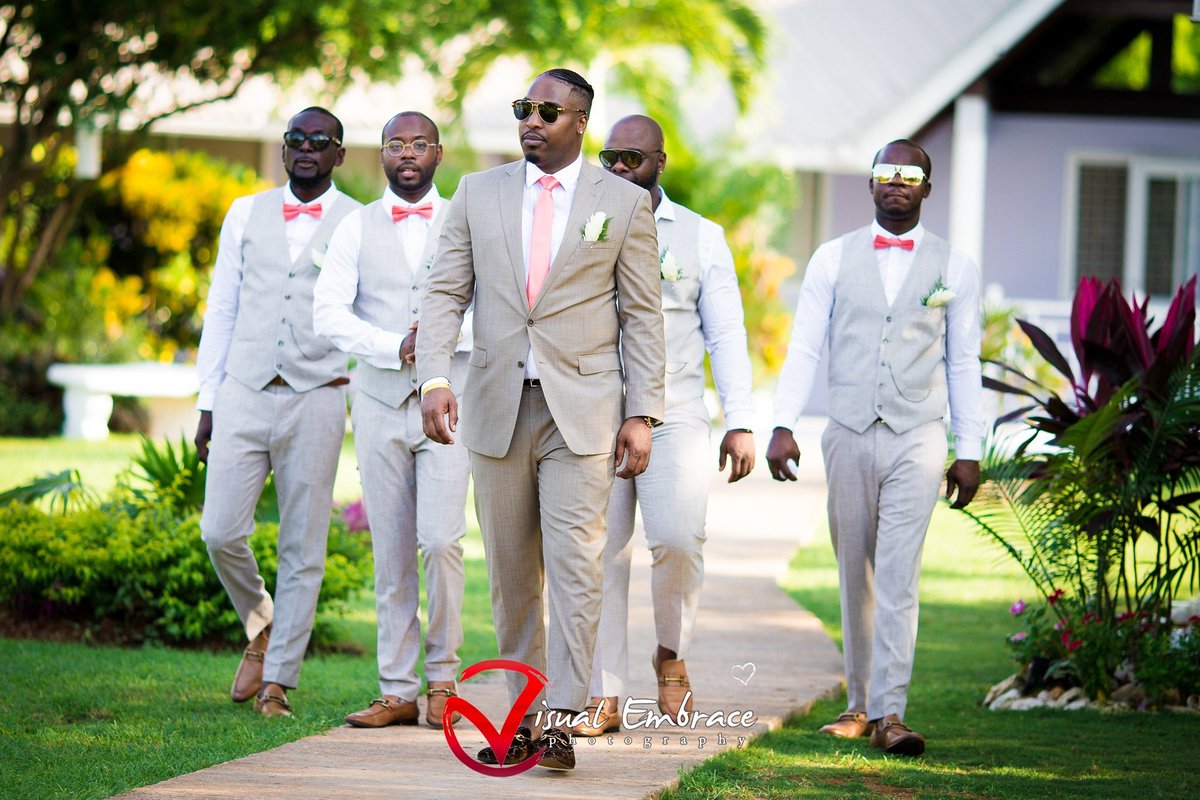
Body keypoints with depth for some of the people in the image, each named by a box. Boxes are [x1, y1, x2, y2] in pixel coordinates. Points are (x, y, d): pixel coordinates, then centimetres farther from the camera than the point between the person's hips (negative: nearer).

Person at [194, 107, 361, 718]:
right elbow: (222, 309, 14)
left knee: (302, 547, -1)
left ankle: (278, 680, 5)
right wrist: (208, 400, 9)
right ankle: (261, 626, 22)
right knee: (221, 532, -5)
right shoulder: (246, 215, 13)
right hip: (244, 393, 2)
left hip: (315, 398, -2)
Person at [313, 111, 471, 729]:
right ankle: (398, 692, 7)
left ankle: (441, 677, 0)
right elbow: (329, 313, 0)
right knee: (391, 555, 2)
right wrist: (396, 347, -14)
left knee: (440, 540, -15)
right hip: (379, 402, 2)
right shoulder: (357, 227, 10)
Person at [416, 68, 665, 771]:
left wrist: (642, 414, -3)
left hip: (583, 407, -3)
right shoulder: (479, 193, 10)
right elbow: (446, 293, 7)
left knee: (575, 565, -12)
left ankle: (561, 721, -15)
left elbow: (643, 316, 3)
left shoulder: (624, 203, 4)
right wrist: (435, 378, -8)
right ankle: (523, 717, 14)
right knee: (511, 573, 7)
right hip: (498, 405, 3)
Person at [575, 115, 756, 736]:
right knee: (601, 553, -2)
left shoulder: (700, 237, 10)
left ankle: (671, 655, 5)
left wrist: (740, 423, 0)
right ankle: (604, 696, 2)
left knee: (676, 539, -19)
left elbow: (726, 334, 8)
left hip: (673, 413, -2)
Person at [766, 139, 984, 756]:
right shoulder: (834, 259, 8)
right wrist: (782, 426, -6)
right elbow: (803, 349, 5)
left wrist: (969, 450, 5)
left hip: (917, 437, -2)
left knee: (897, 577, -12)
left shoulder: (954, 267, 7)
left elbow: (964, 363, 9)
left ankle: (889, 712, -15)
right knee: (855, 576, 7)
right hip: (848, 434, 2)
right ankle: (859, 704, 17)